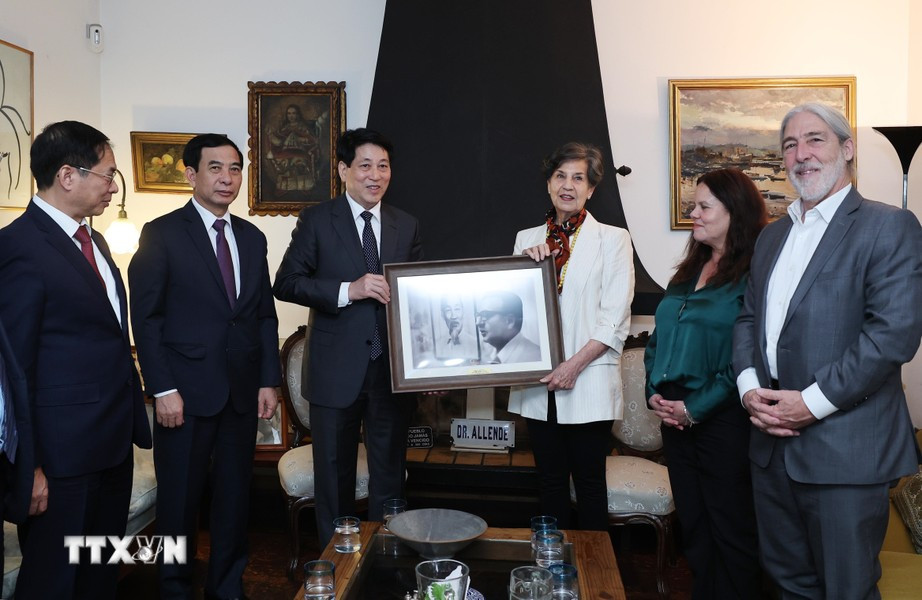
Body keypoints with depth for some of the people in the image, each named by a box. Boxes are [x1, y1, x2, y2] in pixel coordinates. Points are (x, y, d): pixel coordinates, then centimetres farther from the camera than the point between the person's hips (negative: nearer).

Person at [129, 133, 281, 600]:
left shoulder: (252, 238, 10)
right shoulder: (161, 234, -4)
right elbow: (146, 317, -7)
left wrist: (269, 380, 6)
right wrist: (163, 390, -12)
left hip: (243, 392, 4)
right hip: (186, 391, -4)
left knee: (235, 495, 13)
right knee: (180, 499, 9)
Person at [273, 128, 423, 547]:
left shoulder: (406, 226, 8)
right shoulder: (316, 220, -2)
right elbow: (286, 283, -8)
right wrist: (349, 290, -20)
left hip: (393, 371, 3)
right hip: (336, 371, -2)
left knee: (390, 477, 14)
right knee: (335, 477, 12)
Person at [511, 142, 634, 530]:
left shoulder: (612, 239, 1)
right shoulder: (527, 239, 12)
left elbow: (614, 321, -5)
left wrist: (574, 365, -15)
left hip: (587, 384, -3)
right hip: (538, 384, 4)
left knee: (589, 483, 6)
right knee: (550, 482, 13)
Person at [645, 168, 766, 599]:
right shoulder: (688, 272, 13)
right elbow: (659, 339, 15)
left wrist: (697, 408, -16)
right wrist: (655, 392, 1)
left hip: (724, 418, -7)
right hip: (674, 415, 7)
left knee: (731, 531, 7)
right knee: (693, 526, 17)